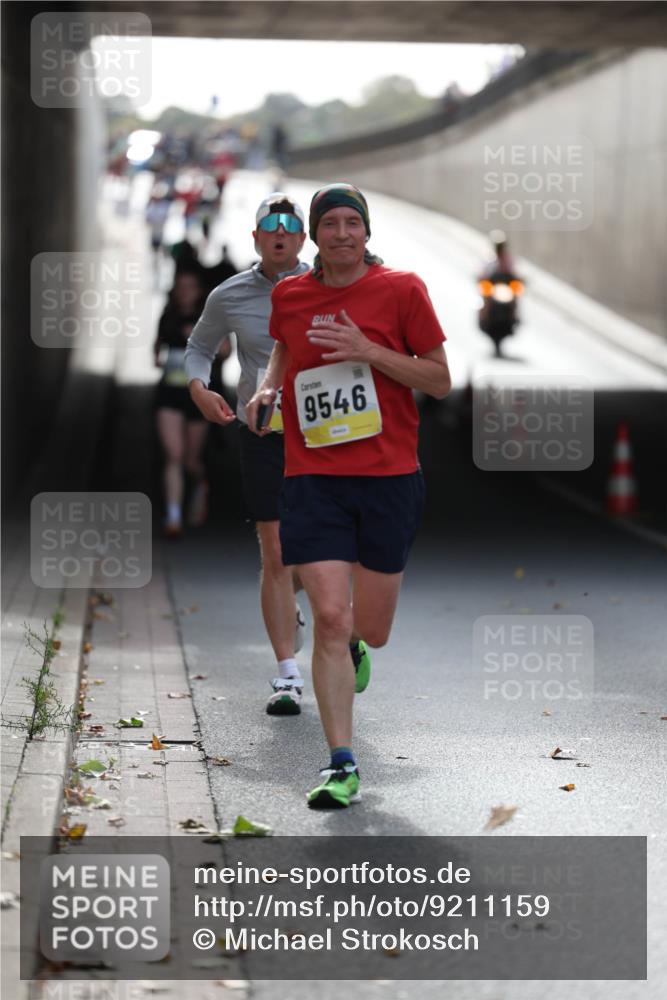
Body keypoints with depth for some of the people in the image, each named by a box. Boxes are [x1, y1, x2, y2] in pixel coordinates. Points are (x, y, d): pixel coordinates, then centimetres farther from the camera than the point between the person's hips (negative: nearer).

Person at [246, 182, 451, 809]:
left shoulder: (401, 289, -3)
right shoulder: (288, 295, 5)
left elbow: (441, 382, -3)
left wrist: (369, 352, -15)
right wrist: (268, 388, 5)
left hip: (389, 476, -1)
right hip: (312, 476, 1)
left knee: (372, 631, 7)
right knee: (329, 617, -12)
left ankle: (353, 645, 46)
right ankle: (341, 764, -4)